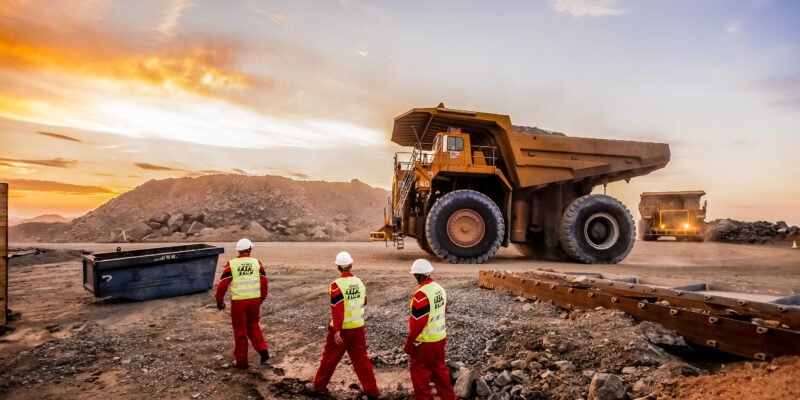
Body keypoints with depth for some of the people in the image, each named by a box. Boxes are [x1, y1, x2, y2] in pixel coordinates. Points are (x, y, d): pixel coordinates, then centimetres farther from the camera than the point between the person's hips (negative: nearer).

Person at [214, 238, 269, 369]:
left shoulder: (231, 264, -4)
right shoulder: (257, 263, 1)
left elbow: (223, 284, -5)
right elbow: (264, 283, 2)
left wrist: (219, 301, 9)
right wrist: (261, 299, 17)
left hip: (238, 301, -2)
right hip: (254, 300, 2)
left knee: (240, 330, 11)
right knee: (253, 326, 23)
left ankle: (242, 361, 19)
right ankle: (263, 349, 6)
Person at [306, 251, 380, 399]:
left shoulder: (337, 285, -17)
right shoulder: (359, 282, 2)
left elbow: (337, 310, -22)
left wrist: (337, 330, -21)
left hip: (342, 329, -5)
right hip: (358, 327, 5)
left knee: (330, 358, 12)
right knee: (361, 359, 13)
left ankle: (319, 386, 28)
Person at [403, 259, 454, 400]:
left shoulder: (421, 294, -24)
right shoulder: (440, 288, 3)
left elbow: (417, 323, -23)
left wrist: (409, 344, -13)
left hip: (425, 341, -8)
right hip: (440, 337, 8)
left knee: (419, 372, 7)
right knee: (439, 369, 21)